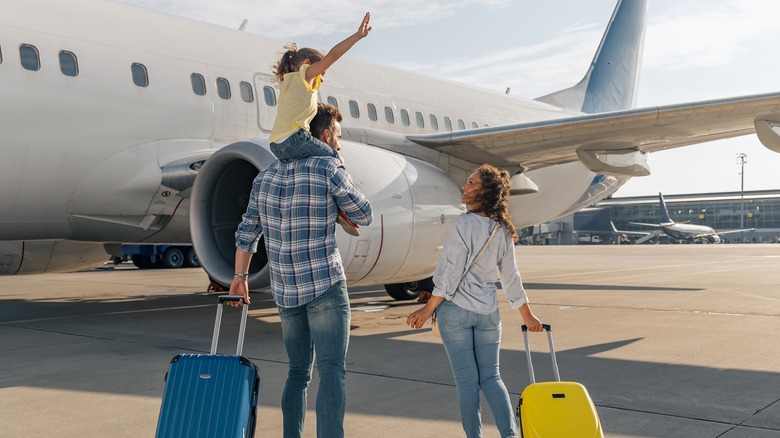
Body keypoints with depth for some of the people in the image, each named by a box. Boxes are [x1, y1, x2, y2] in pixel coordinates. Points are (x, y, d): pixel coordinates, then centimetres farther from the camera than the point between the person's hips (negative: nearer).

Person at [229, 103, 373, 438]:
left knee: (298, 373, 17)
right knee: (332, 372, -7)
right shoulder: (328, 169, -7)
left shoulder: (266, 175, 11)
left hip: (284, 291, 6)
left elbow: (247, 233, 16)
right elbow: (363, 216, 2)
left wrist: (240, 277, 26)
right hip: (325, 287, -6)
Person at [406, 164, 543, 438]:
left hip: (455, 310, -5)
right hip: (488, 313, 5)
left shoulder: (465, 223, -14)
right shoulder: (503, 230, 4)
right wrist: (527, 315, 20)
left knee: (466, 379, 4)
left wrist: (429, 308, -8)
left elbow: (451, 272, -15)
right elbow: (511, 277, 10)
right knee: (491, 377, 11)